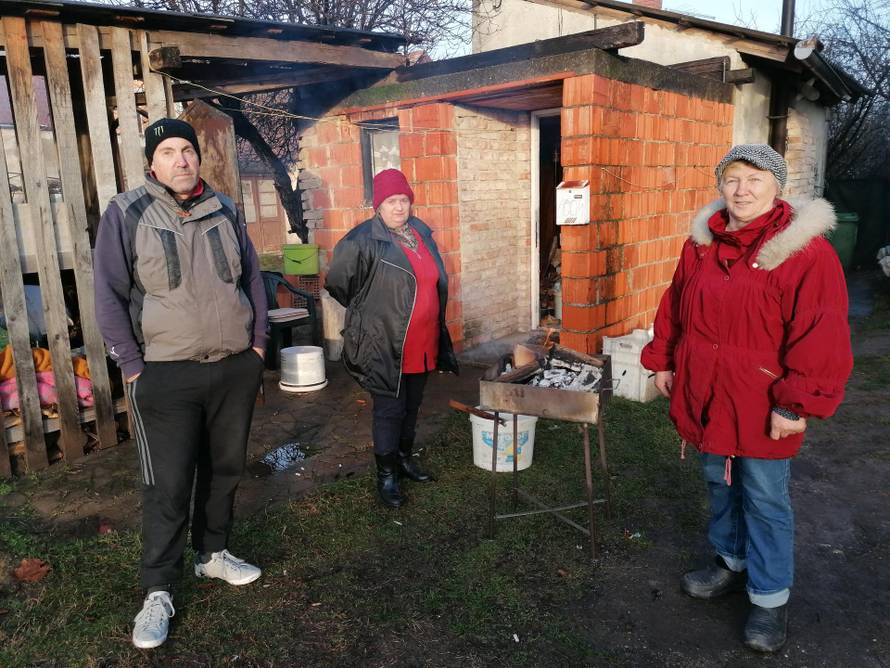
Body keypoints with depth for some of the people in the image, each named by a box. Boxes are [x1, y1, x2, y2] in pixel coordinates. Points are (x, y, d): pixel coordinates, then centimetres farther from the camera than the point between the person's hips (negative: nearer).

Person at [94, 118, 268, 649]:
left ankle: (213, 553, 36)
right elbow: (110, 296, -5)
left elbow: (253, 278, 12)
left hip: (237, 368, 4)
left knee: (226, 469, 15)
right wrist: (134, 370, -9)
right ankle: (159, 591, 17)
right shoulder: (127, 213, -5)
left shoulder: (225, 211, 7)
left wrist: (257, 347, 6)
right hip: (167, 375, -4)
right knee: (168, 485, 1)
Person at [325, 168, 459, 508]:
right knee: (389, 409, 2)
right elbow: (337, 282, -9)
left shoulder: (421, 233, 8)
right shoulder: (363, 241, -15)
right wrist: (366, 311, 2)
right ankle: (386, 474, 16)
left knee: (412, 405, 18)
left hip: (421, 345, 7)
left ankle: (404, 458, 36)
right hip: (385, 346, -7)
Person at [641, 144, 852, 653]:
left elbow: (821, 335, -18)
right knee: (720, 484, 21)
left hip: (762, 406, -5)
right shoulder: (702, 243, 3)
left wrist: (798, 403, -19)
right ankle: (731, 561, 42)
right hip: (704, 396, 6)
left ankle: (770, 597, 25)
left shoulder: (805, 250, -15)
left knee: (765, 500, 7)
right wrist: (662, 361, 13)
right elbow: (675, 307, 12)